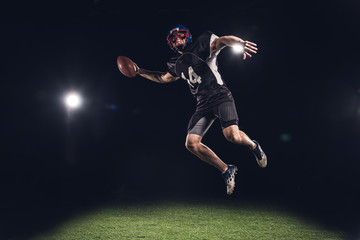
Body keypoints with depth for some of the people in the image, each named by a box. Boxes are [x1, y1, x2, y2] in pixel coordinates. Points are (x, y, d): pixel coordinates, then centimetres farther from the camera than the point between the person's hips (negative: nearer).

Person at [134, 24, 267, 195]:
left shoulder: (202, 45, -2)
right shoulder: (176, 64, 17)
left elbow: (222, 41, -20)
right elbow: (163, 78, 36)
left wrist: (240, 43, -41)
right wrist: (140, 72, 33)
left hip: (220, 96, -7)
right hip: (203, 104, 7)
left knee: (233, 136, -26)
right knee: (191, 144, -6)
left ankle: (253, 146, 10)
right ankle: (226, 171, 7)